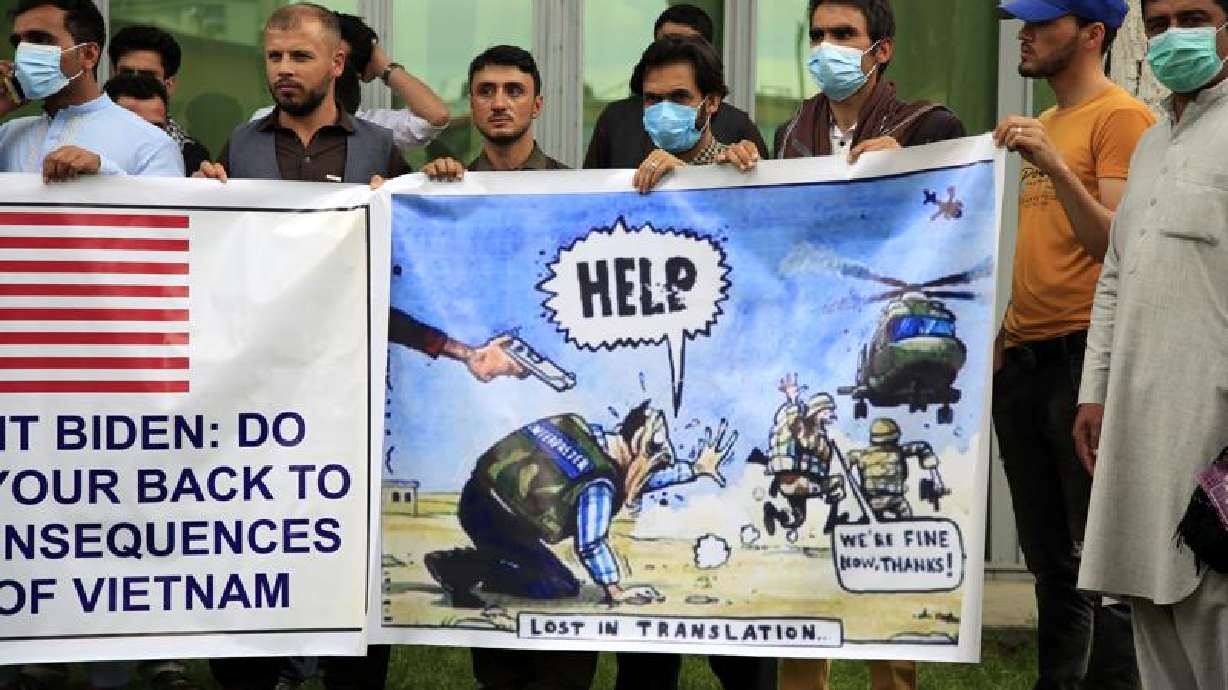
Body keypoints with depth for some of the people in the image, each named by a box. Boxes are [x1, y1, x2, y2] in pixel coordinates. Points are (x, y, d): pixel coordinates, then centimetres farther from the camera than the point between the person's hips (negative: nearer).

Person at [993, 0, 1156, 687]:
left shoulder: (1122, 117, -6)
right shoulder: (1046, 124, 19)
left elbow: (1114, 244, -15)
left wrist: (1053, 164, -23)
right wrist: (1005, 332, 13)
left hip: (1082, 352, -9)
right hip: (1024, 359, 9)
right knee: (1050, 558, 12)